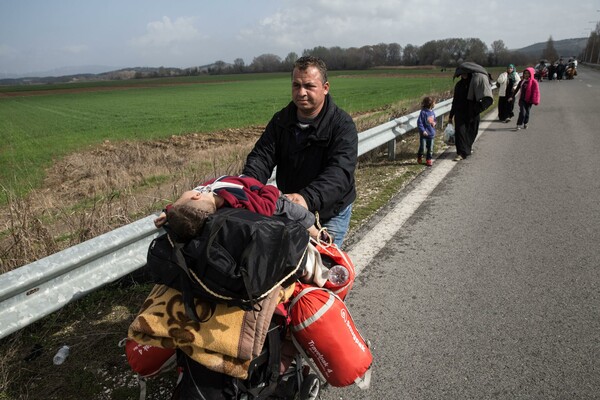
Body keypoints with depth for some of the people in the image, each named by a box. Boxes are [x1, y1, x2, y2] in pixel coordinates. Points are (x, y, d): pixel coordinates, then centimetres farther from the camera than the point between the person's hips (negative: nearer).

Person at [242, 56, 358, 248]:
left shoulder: (342, 124, -20)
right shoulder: (281, 120, -2)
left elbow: (340, 173, -33)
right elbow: (261, 156, -11)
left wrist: (307, 198, -51)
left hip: (331, 213, -4)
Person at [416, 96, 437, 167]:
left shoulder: (432, 112, 5)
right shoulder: (423, 112, -16)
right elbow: (419, 122, -16)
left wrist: (434, 123, -2)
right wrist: (423, 130, -21)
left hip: (431, 134, 6)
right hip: (424, 134, -6)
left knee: (430, 148, 11)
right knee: (422, 148, 0)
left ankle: (429, 160, 24)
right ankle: (419, 158, 24)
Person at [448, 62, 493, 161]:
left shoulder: (476, 82, -3)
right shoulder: (459, 85, 3)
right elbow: (455, 101, 9)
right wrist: (451, 116, 11)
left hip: (473, 113, 0)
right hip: (460, 113, 0)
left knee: (471, 132, 11)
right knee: (460, 131, -9)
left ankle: (467, 148, 35)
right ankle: (461, 153, -6)